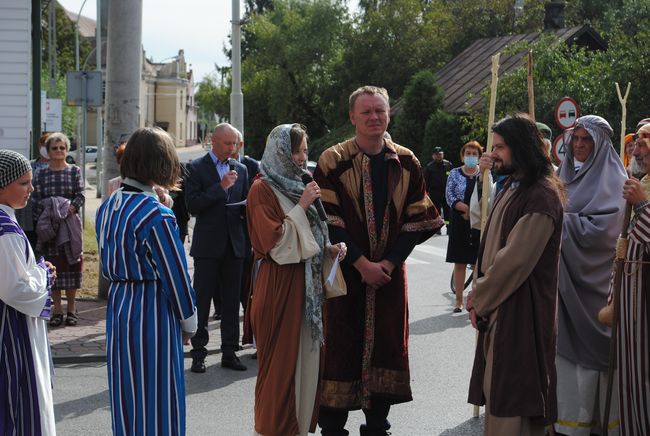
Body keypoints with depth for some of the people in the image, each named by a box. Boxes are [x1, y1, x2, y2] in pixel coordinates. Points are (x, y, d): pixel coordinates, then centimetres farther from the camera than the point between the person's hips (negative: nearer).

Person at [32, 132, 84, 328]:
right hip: (49, 227, 1)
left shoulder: (74, 171, 4)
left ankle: (71, 309, 9)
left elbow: (81, 196, -2)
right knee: (53, 266, 2)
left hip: (70, 225, -1)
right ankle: (57, 310, 9)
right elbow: (37, 201, 4)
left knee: (71, 265, 0)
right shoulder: (42, 174, 7)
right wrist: (41, 224, -5)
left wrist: (69, 210, -17)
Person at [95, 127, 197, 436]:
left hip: (117, 306, 7)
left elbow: (109, 265, 10)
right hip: (152, 311, -7)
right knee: (156, 398, 4)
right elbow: (175, 274, -13)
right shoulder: (156, 216, -20)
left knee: (126, 393, 18)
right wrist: (188, 322, -1)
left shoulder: (107, 208, 3)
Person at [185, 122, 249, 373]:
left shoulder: (240, 169, 13)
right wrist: (220, 187, -17)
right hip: (208, 244, -5)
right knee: (202, 300, 0)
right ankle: (198, 354, 5)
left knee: (231, 301, 7)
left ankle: (229, 352, 13)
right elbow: (192, 205, -11)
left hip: (234, 244, 5)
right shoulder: (196, 168, -2)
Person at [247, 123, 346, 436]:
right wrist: (301, 207, -16)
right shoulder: (263, 190, -9)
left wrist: (328, 248, 4)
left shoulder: (297, 185, 14)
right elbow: (274, 242, -15)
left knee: (306, 357, 9)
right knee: (281, 360, -1)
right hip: (279, 286, -7)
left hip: (307, 285, 7)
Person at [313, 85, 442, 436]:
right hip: (345, 270, -3)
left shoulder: (405, 163, 4)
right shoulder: (333, 161, -6)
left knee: (386, 345, 5)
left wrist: (390, 262, -9)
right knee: (341, 347, 0)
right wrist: (361, 263, -14)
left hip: (390, 272, 3)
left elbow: (418, 219, 3)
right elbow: (327, 221, -9)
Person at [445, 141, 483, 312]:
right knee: (459, 263, 3)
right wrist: (466, 208, -16)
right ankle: (459, 300, 10)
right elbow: (449, 196, -3)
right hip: (460, 225, 1)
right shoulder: (455, 173, 6)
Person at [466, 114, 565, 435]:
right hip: (497, 306, 9)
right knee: (497, 388, 14)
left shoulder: (541, 196, -18)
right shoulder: (511, 188, 13)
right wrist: (480, 292, 2)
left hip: (520, 312, -9)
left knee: (512, 397, -3)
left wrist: (478, 297, -10)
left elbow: (515, 258, -21)